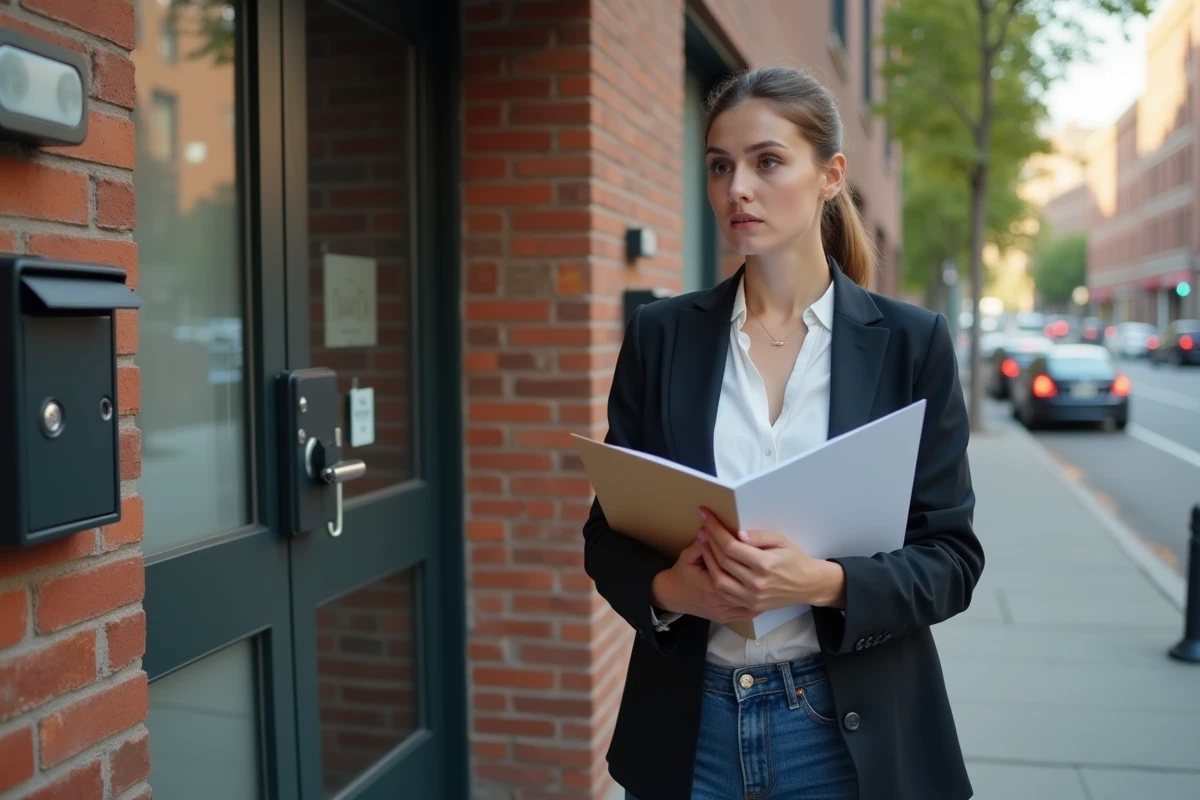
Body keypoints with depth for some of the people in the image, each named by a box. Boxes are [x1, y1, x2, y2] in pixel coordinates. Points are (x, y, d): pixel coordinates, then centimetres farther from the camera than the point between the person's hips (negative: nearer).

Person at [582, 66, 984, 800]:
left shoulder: (912, 341, -4)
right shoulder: (661, 334, -1)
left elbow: (951, 555, -4)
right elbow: (608, 532, 3)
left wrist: (826, 583, -22)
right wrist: (669, 589, -18)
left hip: (849, 730, -1)